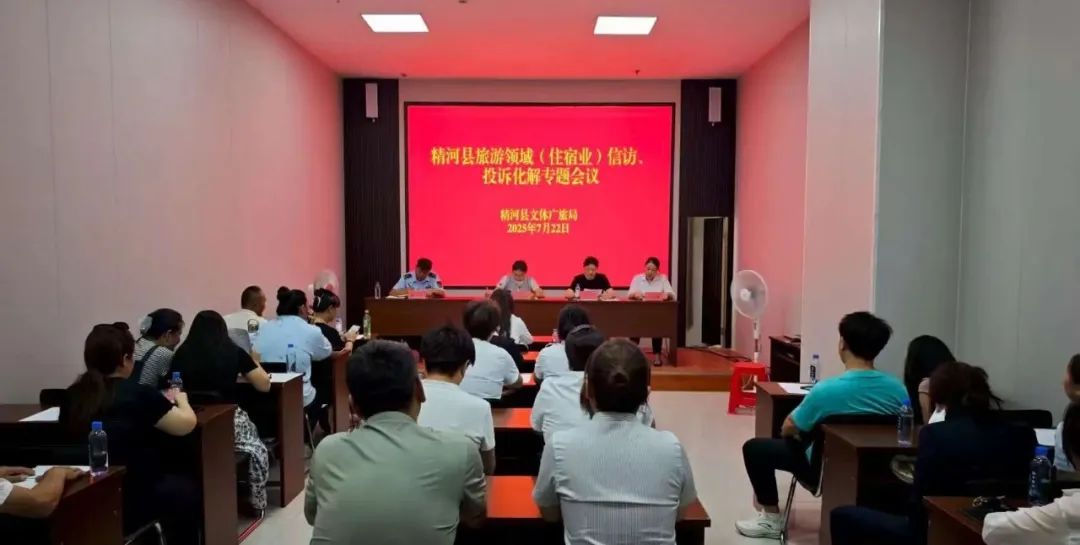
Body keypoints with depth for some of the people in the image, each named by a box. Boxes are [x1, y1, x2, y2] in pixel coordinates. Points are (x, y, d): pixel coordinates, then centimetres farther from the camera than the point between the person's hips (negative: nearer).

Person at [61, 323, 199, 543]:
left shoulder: (73, 396, -1)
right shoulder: (138, 394, -15)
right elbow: (187, 424, -7)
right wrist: (180, 399, 15)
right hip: (133, 502, -5)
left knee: (171, 478, 27)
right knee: (185, 488, 23)